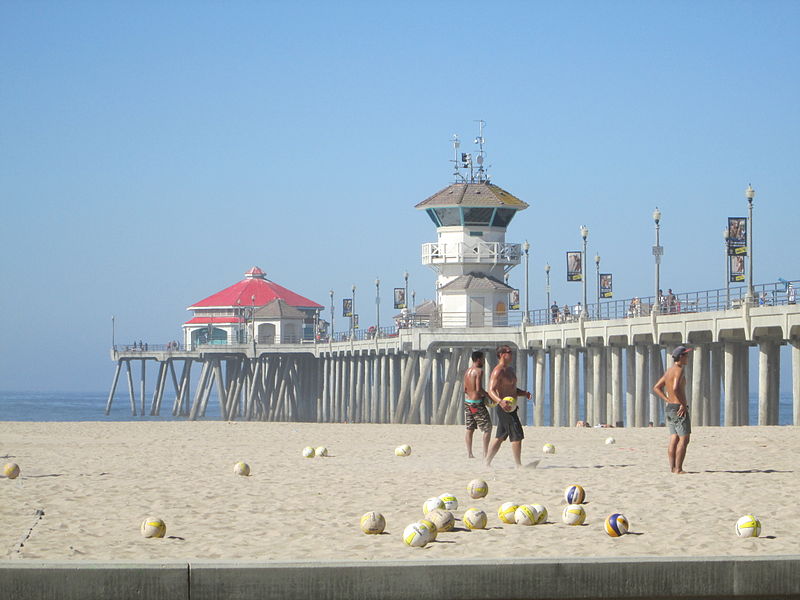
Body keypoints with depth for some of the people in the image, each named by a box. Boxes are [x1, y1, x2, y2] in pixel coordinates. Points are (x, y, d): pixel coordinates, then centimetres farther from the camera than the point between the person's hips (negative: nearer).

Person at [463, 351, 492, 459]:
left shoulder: (467, 371, 10)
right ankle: (485, 454, -4)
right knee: (487, 428, 0)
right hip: (477, 402, -8)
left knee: (470, 429, 13)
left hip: (467, 401, 8)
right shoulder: (479, 371, -15)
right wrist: (487, 394, -6)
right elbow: (479, 389, -23)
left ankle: (469, 453, 12)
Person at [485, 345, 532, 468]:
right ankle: (518, 465, -7)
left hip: (510, 407, 10)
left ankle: (487, 463, 18)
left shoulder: (509, 370, 17)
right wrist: (500, 401, -42)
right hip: (505, 408, -10)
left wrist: (524, 393, 7)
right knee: (517, 435, -10)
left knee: (500, 437, 13)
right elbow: (491, 390, -25)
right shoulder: (498, 371, -15)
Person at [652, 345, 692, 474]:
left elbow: (656, 388, 19)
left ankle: (672, 468, 8)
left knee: (674, 439, 10)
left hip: (669, 409, 9)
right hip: (679, 409, -9)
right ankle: (678, 469, -11)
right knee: (684, 439, -7)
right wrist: (683, 404, -19)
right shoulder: (679, 370, -14)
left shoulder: (669, 370, 14)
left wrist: (668, 400, 12)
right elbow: (676, 388, -29)